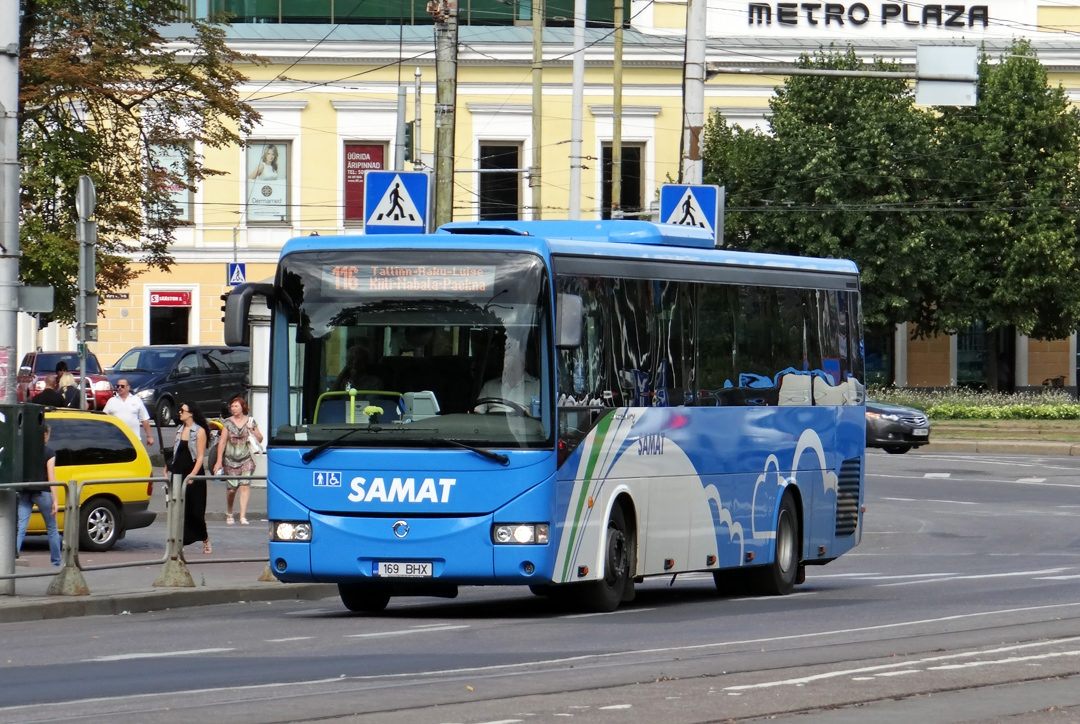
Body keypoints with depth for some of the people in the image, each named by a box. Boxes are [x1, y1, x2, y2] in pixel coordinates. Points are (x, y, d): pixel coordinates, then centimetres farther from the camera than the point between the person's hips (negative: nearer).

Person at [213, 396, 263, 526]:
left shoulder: (250, 421, 6)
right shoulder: (228, 423, 4)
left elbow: (260, 439, 11)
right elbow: (222, 442, 3)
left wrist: (251, 430, -7)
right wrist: (219, 461, -1)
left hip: (246, 459, 0)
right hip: (230, 460, 0)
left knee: (245, 485, -14)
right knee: (231, 489, 3)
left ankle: (243, 516, -15)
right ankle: (229, 513, 26)